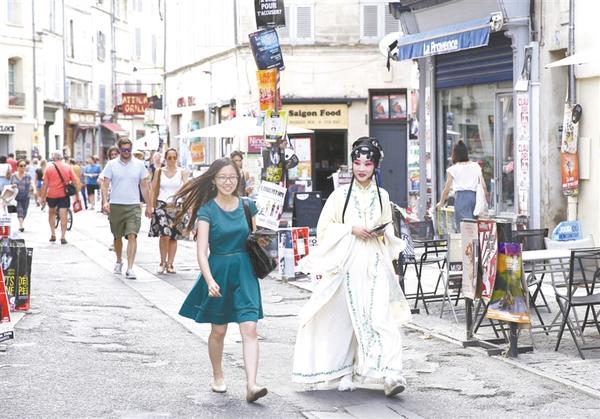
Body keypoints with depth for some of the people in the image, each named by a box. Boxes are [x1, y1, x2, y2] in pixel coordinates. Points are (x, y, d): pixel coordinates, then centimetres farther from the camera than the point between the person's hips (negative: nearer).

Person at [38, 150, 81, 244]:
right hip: (64, 194, 0)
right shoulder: (68, 167, 1)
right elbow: (74, 181, 0)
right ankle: (63, 237, -5)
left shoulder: (49, 168, -2)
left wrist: (42, 197, 2)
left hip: (52, 195, 0)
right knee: (63, 215, 0)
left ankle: (53, 234, 18)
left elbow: (45, 184, -4)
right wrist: (77, 194, 8)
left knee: (51, 213, 21)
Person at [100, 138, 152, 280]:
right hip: (116, 206, 0)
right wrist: (105, 201, -15)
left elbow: (144, 186, 11)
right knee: (117, 237, 13)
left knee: (132, 236, -13)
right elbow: (105, 184, 0)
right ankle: (119, 261, 36)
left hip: (134, 206, 0)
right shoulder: (111, 165, 2)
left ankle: (130, 268, -16)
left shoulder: (139, 165, 6)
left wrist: (149, 205, 9)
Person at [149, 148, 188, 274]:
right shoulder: (159, 171, 6)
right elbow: (153, 189, 9)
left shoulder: (182, 172, 4)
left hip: (176, 206, 1)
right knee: (164, 234, -16)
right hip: (162, 205, -1)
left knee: (173, 237, 3)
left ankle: (170, 264, 12)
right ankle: (163, 262, -2)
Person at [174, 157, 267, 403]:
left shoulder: (247, 206, 3)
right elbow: (202, 251, -14)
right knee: (218, 330, 12)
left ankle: (251, 385, -16)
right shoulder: (207, 210, -7)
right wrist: (210, 280, -27)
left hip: (244, 272, 2)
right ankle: (217, 376, 35)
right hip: (218, 272, -2)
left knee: (249, 329, -11)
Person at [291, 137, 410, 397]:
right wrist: (351, 229, -11)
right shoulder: (340, 195, 2)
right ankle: (346, 372, 16)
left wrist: (383, 232, 1)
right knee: (346, 317, 3)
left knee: (379, 316, -10)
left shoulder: (382, 196, 11)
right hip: (347, 264, -1)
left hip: (375, 266, 1)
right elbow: (323, 229, 0)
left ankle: (390, 374, -18)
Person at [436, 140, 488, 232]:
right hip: (474, 196, 4)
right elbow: (483, 186, 11)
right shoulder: (476, 166, 14)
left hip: (461, 196, -4)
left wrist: (441, 203, 21)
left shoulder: (453, 169, 5)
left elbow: (446, 189, 6)